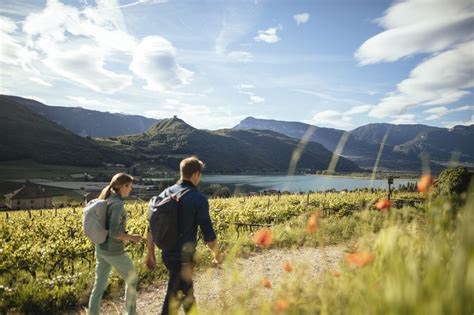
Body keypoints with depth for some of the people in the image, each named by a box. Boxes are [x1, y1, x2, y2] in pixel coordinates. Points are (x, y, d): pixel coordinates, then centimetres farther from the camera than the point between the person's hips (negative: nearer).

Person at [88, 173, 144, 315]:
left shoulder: (104, 201, 6)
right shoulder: (117, 204, -23)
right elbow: (114, 232, -27)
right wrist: (132, 237, -11)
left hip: (100, 248, 8)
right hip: (114, 251, -8)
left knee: (100, 285, 15)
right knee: (132, 280, 13)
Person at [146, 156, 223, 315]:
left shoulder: (165, 193, 2)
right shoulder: (198, 199, -15)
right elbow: (208, 234, -13)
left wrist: (150, 254, 15)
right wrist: (217, 254, 5)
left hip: (167, 255, 6)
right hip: (184, 257, -6)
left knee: (187, 291, 25)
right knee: (173, 301, 6)